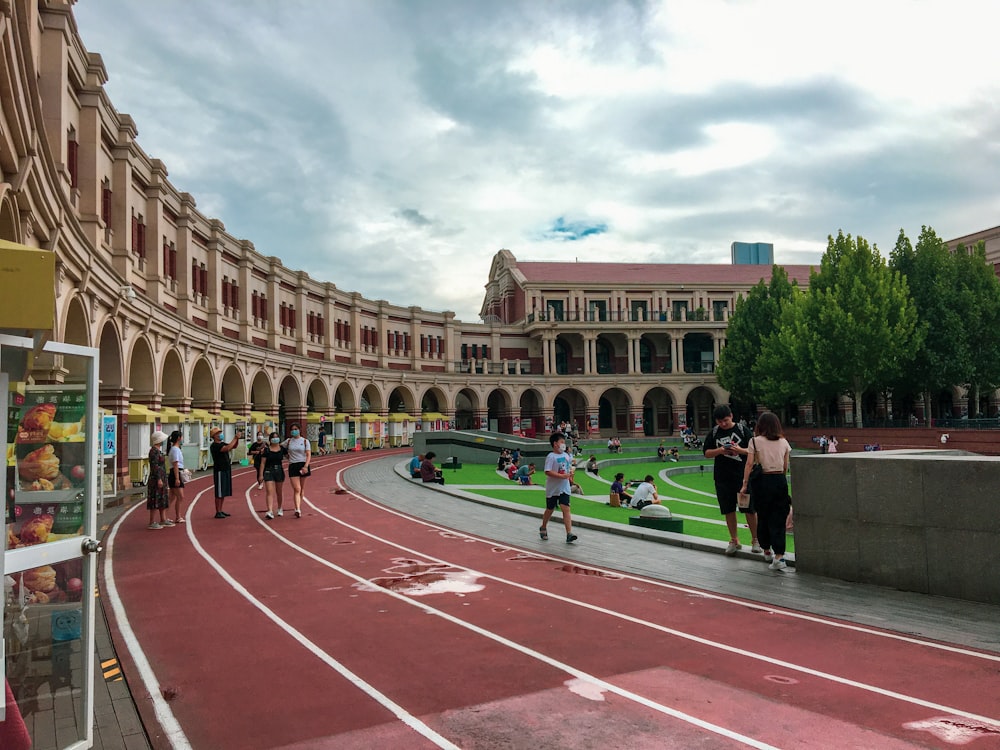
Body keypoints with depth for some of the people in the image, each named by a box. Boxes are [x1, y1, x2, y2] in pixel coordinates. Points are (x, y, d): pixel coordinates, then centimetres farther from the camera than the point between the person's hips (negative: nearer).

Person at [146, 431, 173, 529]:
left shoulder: (158, 450, 14)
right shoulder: (154, 451, -16)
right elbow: (154, 466, -22)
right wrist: (159, 479, -25)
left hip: (161, 478, 10)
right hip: (156, 479, -10)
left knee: (163, 499, 13)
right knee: (155, 500, -6)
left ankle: (163, 520, 19)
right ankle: (151, 523, -2)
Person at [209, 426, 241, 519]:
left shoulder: (222, 444, 14)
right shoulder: (214, 446, -14)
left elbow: (234, 446, 19)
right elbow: (227, 448, -28)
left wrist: (237, 439, 0)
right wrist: (235, 438, -21)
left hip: (226, 470, 9)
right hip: (219, 471, -9)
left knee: (224, 493, 12)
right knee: (219, 493, -4)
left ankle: (220, 511, 19)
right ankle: (218, 512, 1)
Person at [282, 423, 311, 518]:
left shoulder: (305, 441, 2)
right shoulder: (288, 441, 9)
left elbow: (308, 455, -4)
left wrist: (305, 466, -16)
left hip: (303, 465, 0)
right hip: (293, 466, 0)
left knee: (301, 489, 9)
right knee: (296, 489, -10)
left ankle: (298, 507, 24)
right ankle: (298, 510, -18)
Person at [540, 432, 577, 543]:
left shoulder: (566, 455, 7)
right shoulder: (551, 457, -13)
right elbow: (548, 472, -21)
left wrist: (571, 473, -1)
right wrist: (562, 476, -26)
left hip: (564, 488, 4)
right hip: (552, 488, -4)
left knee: (566, 509, -8)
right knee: (550, 509, 11)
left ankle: (569, 534, -15)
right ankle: (543, 528, 35)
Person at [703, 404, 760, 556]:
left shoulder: (742, 430, -1)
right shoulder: (714, 432, 6)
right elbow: (706, 453, 7)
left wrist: (740, 450, -19)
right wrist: (720, 450, -11)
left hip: (742, 476, -2)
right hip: (722, 477, 3)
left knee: (749, 509, 0)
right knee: (729, 510, 8)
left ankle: (756, 540, 12)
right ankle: (734, 541, 19)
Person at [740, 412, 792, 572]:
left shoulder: (755, 441, -4)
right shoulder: (784, 442, 4)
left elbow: (749, 464, -8)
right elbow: (786, 467, 7)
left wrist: (745, 484, -4)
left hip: (762, 481, -2)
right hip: (780, 481, 2)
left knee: (763, 517, 15)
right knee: (778, 519, 2)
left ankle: (767, 551, 30)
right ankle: (779, 557, -8)